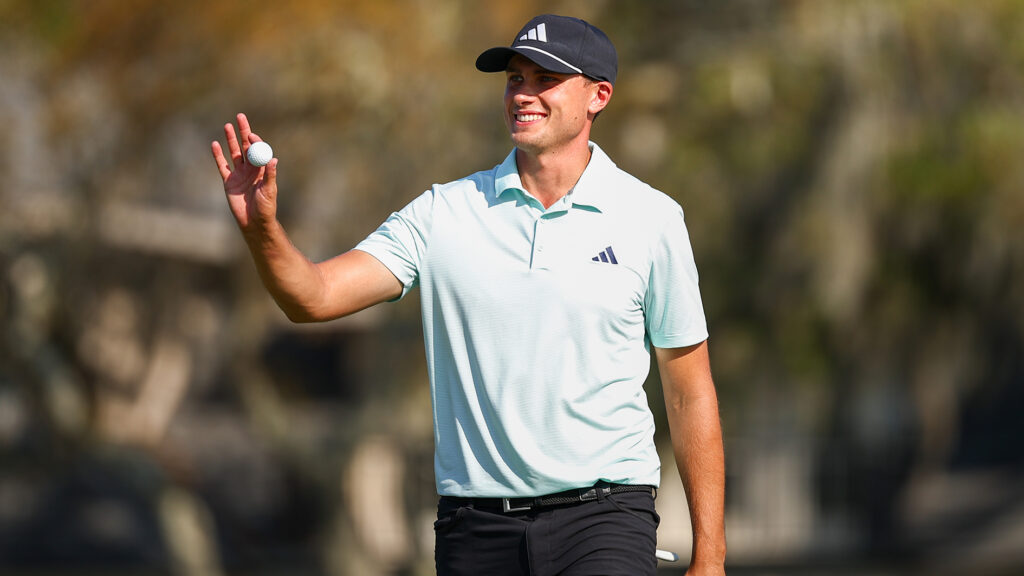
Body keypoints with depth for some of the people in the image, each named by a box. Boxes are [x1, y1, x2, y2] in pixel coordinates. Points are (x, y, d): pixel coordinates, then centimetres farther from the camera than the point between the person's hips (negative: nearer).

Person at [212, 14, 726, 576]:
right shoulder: (442, 213, 4)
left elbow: (690, 393, 5)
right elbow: (314, 297, -5)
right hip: (476, 524, 2)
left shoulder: (651, 218, 2)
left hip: (603, 511, -2)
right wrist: (262, 228, -27)